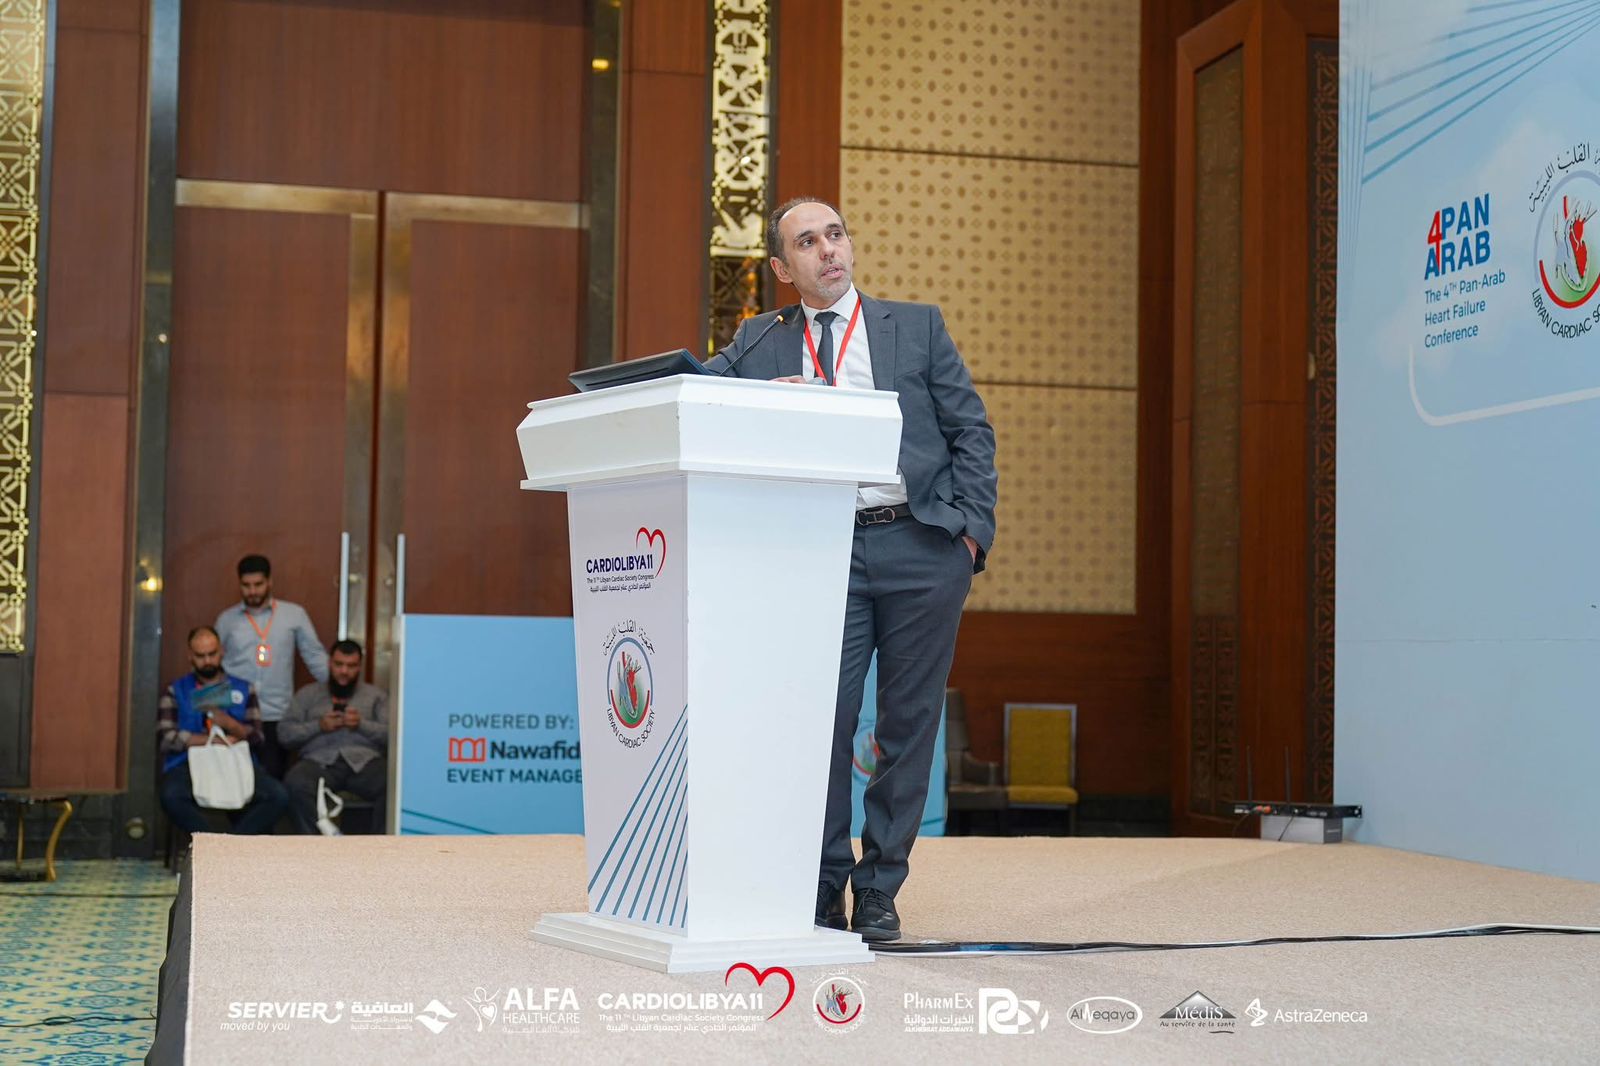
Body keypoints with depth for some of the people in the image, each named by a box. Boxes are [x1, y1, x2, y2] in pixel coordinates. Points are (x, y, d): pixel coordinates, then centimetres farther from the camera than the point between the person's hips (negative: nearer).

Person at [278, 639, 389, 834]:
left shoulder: (376, 695, 22)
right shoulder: (308, 694, 23)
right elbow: (284, 733, 12)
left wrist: (362, 725, -7)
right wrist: (318, 726, -3)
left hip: (365, 760, 0)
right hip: (320, 760, 0)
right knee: (296, 782, -36)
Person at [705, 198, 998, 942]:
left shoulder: (917, 326, 11)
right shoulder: (760, 342, 13)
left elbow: (971, 431, 7)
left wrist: (972, 527, -4)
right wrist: (763, 395, -14)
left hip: (922, 546, 0)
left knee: (909, 722, 3)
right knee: (821, 720, -3)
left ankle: (879, 890, 13)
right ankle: (822, 891, 10)